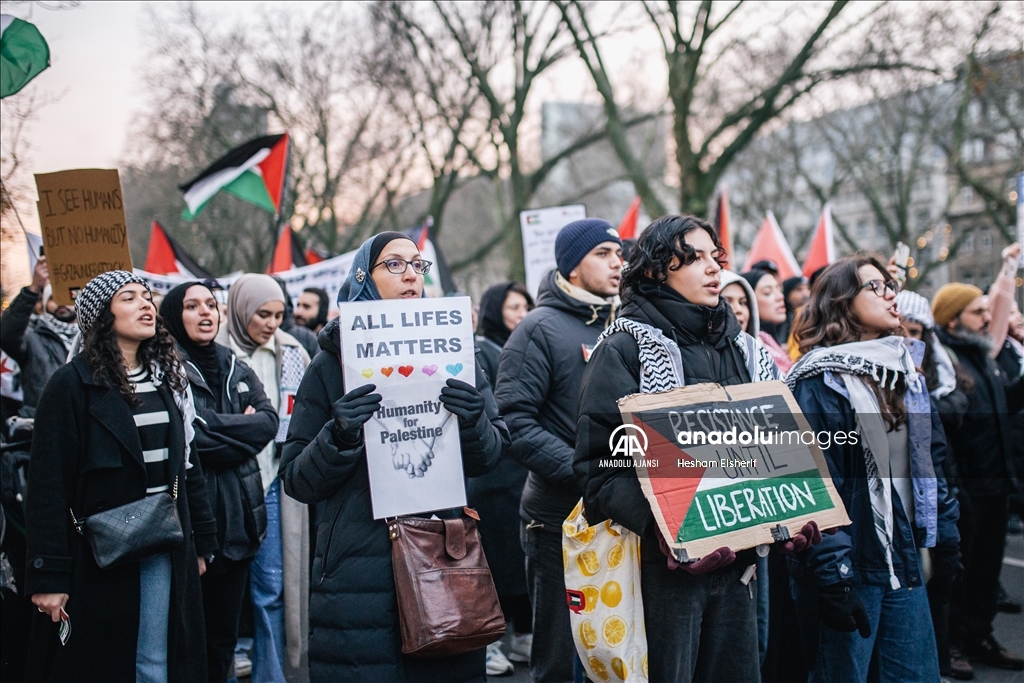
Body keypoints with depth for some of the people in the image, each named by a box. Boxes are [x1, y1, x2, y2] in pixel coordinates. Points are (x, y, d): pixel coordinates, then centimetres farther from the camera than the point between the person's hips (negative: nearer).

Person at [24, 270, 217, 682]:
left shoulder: (167, 378, 11)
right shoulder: (73, 384, -8)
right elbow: (49, 484, -12)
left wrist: (200, 541, 13)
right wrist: (48, 575, -15)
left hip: (166, 554, 5)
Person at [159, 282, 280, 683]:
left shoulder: (237, 370, 14)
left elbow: (269, 421, 0)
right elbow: (188, 435, -18)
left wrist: (215, 426, -11)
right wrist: (242, 429, -8)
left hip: (237, 515, 6)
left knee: (224, 635, 13)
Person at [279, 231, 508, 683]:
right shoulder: (332, 362, 3)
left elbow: (491, 455, 9)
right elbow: (297, 479, 1)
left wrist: (474, 423, -12)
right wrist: (338, 437, -18)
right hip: (360, 570, -2)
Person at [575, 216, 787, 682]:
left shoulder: (744, 350, 14)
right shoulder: (626, 349, -5)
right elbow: (598, 463, -12)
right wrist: (659, 524, -26)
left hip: (735, 558, 6)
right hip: (662, 560, -6)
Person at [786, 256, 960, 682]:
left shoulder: (905, 371, 12)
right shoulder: (821, 382, -12)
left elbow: (932, 461, 17)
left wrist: (946, 537, 14)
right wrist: (831, 578, -21)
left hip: (905, 562, 7)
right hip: (850, 566, -7)